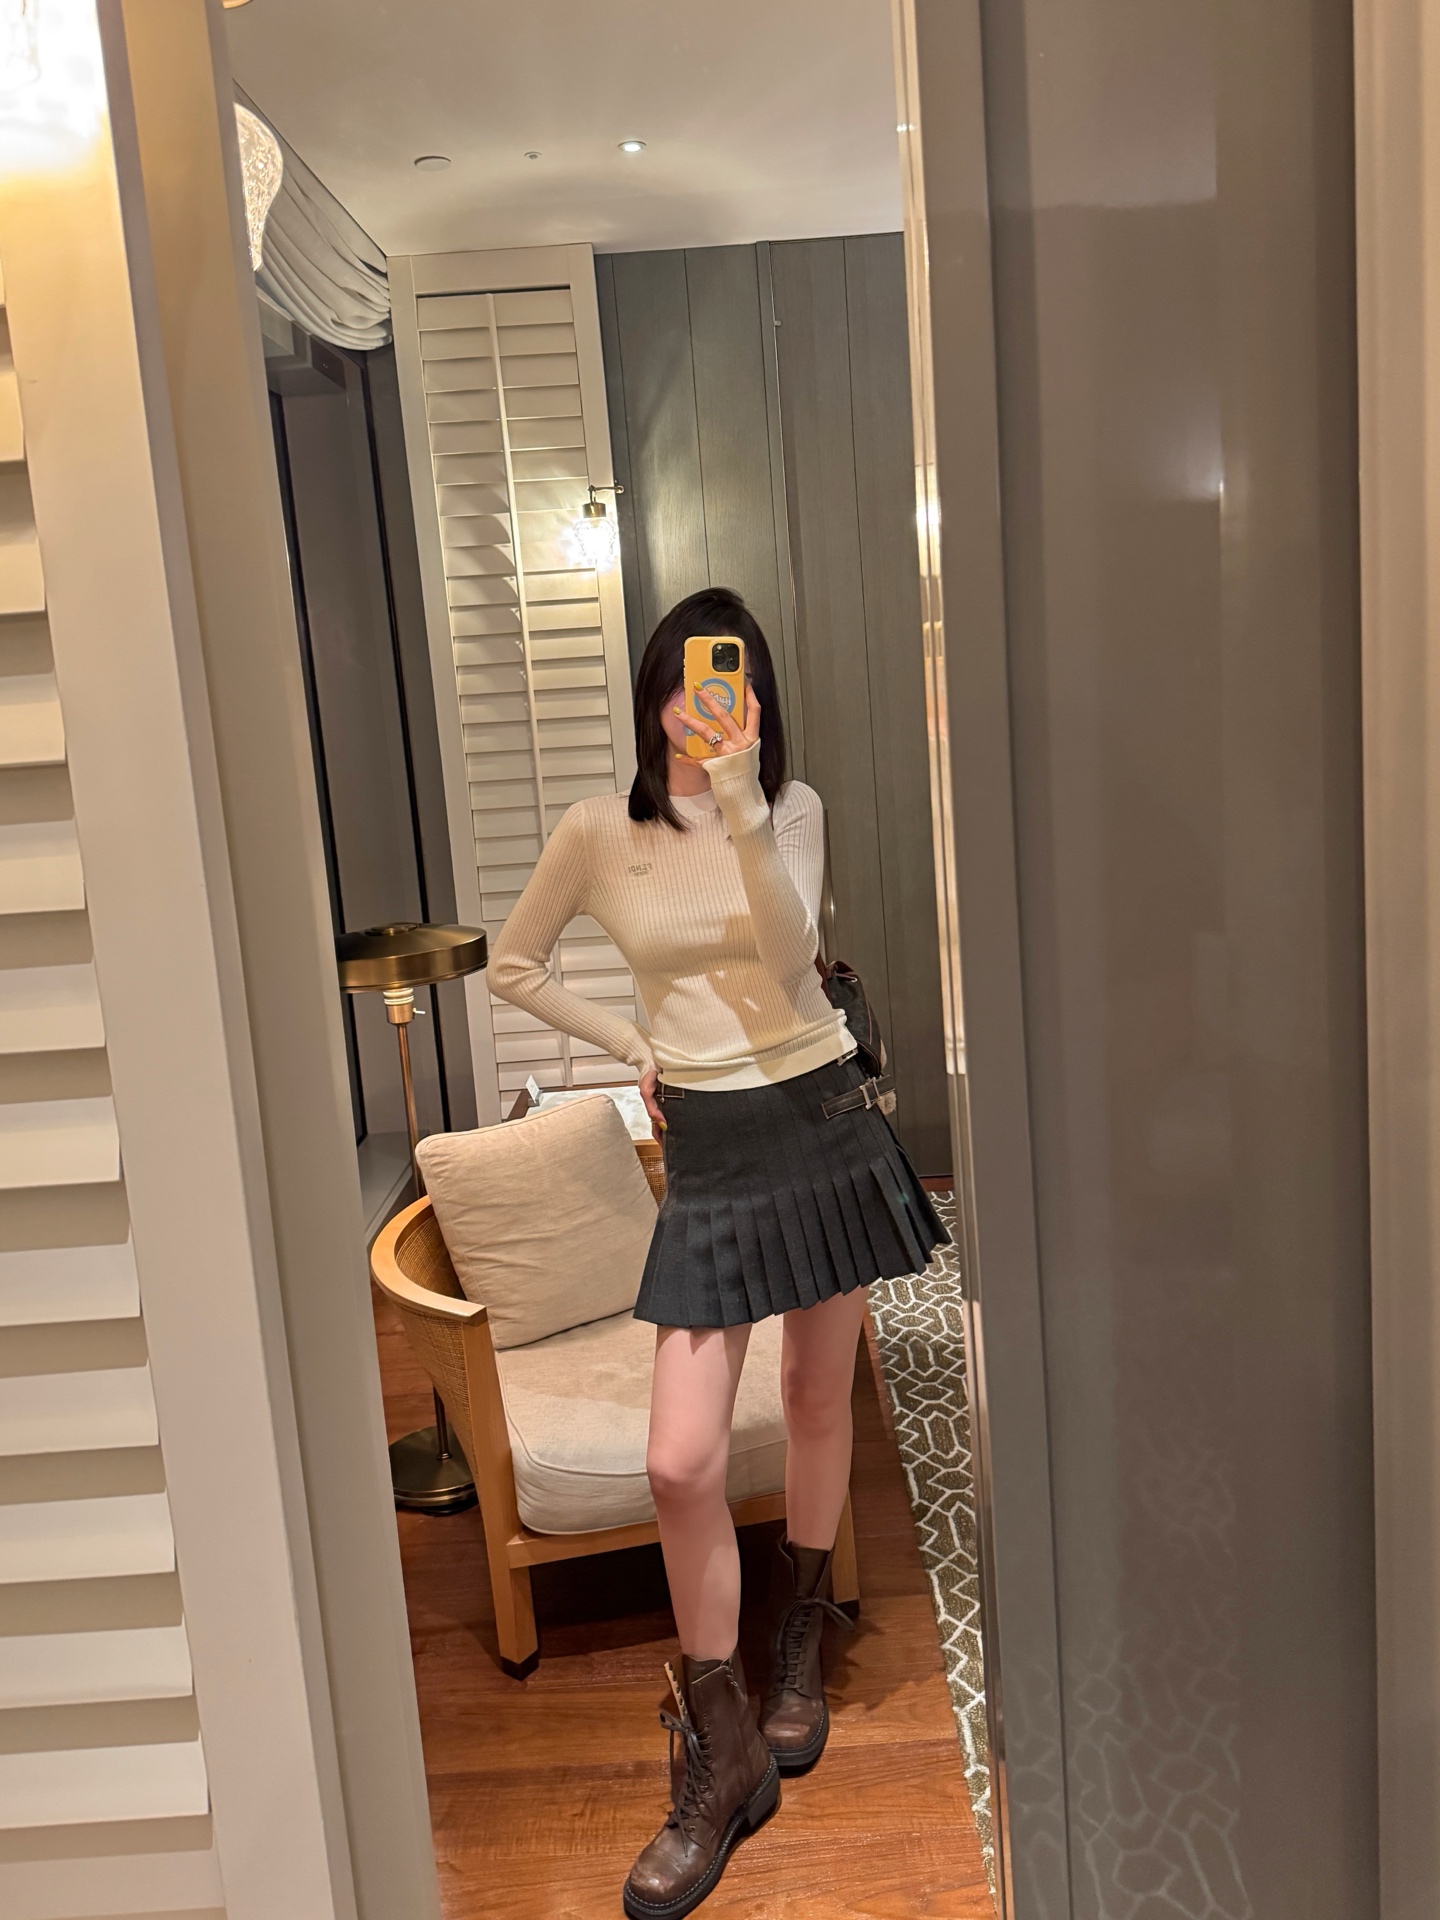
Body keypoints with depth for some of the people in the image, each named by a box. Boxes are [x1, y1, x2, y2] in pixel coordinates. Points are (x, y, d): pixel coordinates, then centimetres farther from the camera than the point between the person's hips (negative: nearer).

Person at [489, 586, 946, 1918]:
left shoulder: (793, 806, 0)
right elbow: (515, 967, 12)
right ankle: (723, 1753, 13)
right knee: (682, 1462, -7)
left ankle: (801, 1648, 39)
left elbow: (785, 951, -17)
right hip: (709, 1151, 0)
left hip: (823, 1121, 1)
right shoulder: (600, 831, 0)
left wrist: (740, 805, -27)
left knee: (819, 1404, 14)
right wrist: (630, 1046, 4)